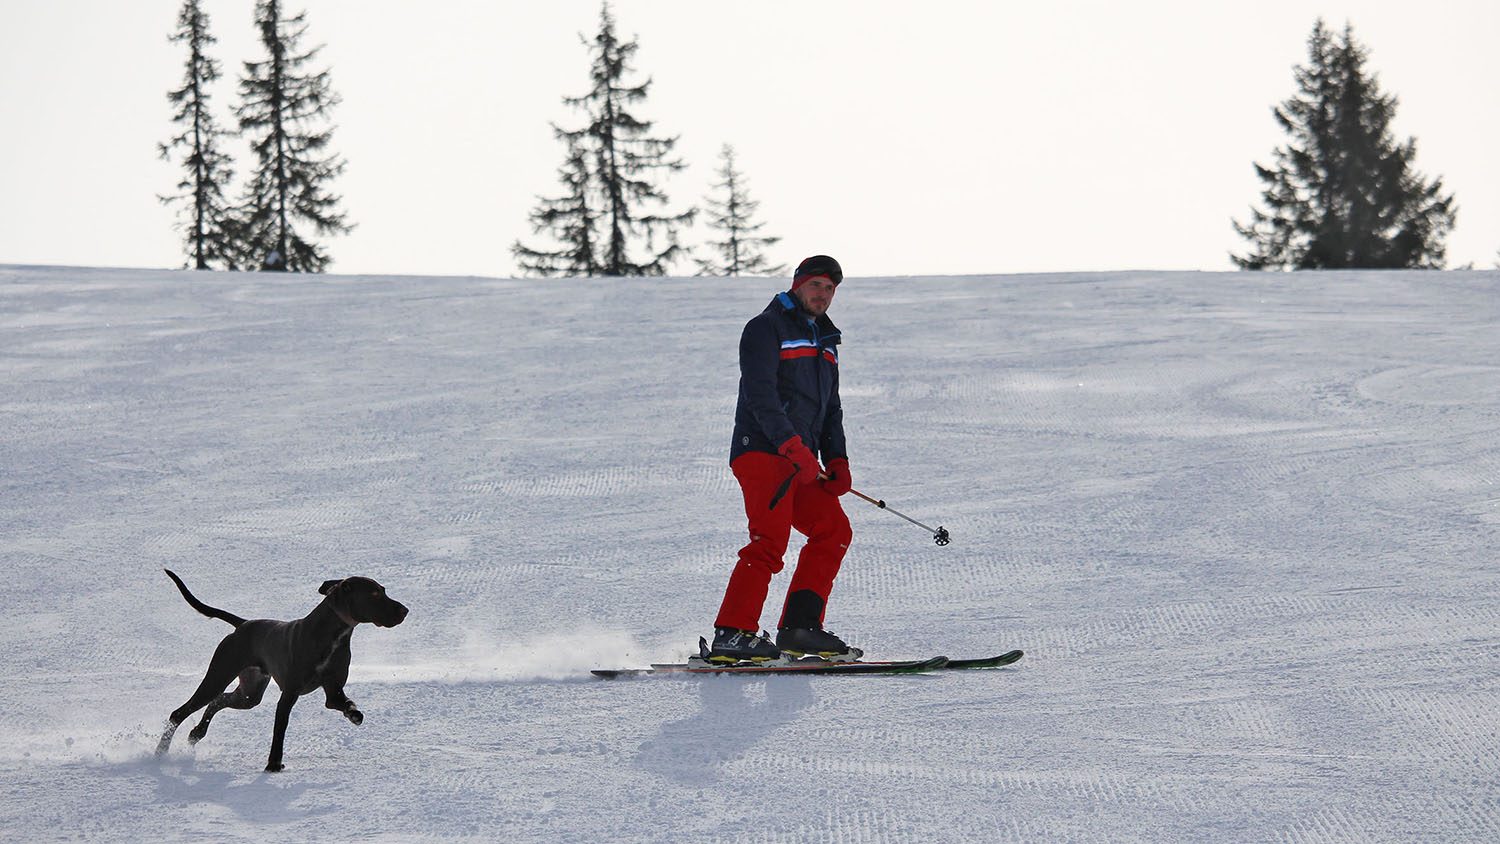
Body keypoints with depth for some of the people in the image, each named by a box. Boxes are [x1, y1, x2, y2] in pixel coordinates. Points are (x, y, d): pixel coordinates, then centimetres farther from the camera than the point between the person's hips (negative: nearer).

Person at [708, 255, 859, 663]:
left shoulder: (825, 342, 24)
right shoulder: (766, 328, -2)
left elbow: (831, 410, 27)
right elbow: (760, 395, -15)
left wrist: (837, 461, 11)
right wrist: (792, 445, -26)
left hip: (799, 461, 9)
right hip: (762, 450, -9)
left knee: (833, 530, 2)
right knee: (770, 538, -20)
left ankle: (799, 627, 2)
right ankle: (732, 634, -26)